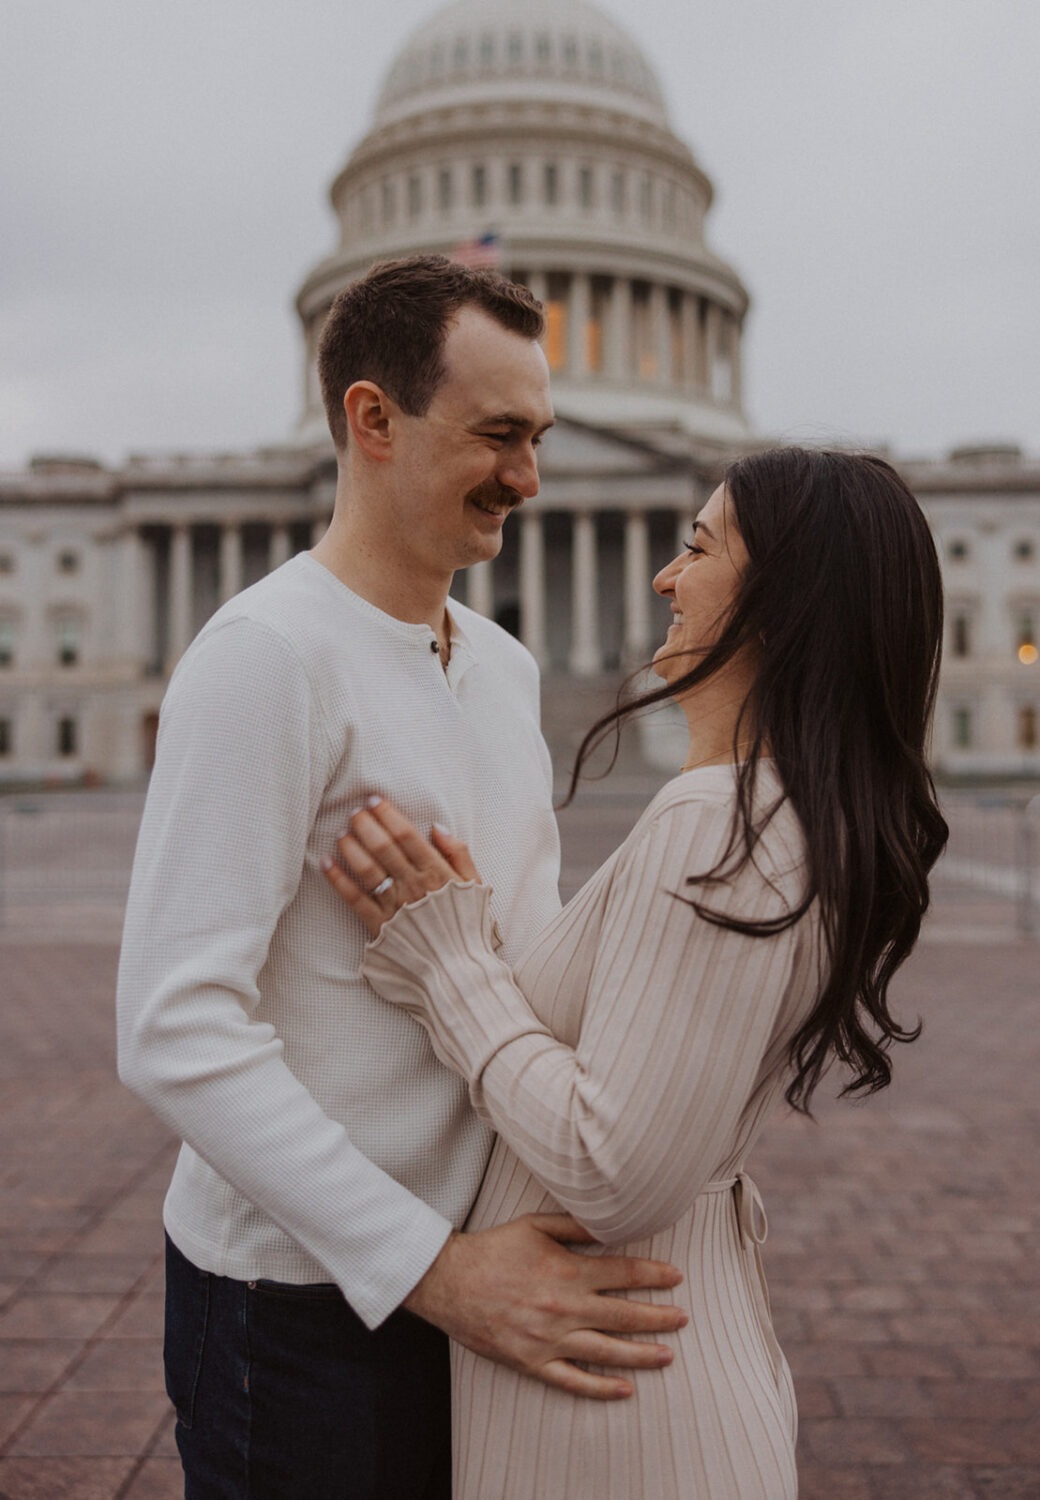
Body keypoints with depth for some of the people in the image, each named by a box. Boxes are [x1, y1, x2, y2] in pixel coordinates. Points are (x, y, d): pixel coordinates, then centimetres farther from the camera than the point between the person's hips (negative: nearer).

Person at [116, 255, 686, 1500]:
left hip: (475, 1269, 8)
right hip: (306, 1300, -7)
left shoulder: (503, 665, 8)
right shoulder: (268, 656, -18)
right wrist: (433, 1268, -24)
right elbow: (176, 1029, -24)